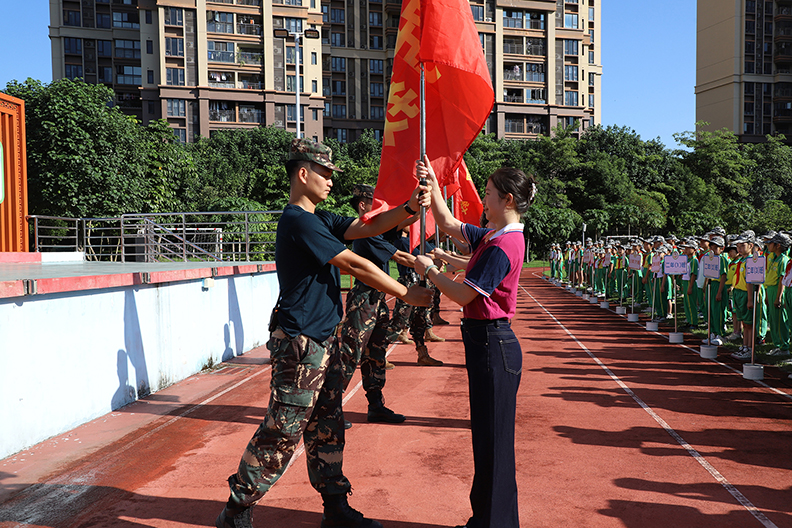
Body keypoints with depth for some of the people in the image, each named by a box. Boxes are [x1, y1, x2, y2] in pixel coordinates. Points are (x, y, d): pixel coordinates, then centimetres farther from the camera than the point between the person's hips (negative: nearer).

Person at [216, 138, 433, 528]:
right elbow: (354, 265, -19)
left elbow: (368, 228, 9)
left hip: (325, 339, 10)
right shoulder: (298, 221, -17)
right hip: (300, 343, -10)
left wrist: (409, 208, -7)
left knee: (326, 428, 15)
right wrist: (406, 294, -13)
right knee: (282, 431, -1)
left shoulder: (319, 219, 14)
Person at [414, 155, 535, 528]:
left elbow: (463, 294, -19)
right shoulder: (493, 237, 11)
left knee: (493, 440, 0)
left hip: (492, 344, -10)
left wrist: (429, 270, -4)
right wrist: (432, 185, 14)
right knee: (487, 437, 18)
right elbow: (449, 225, 21)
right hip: (485, 342, 10)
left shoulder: (501, 248, -19)